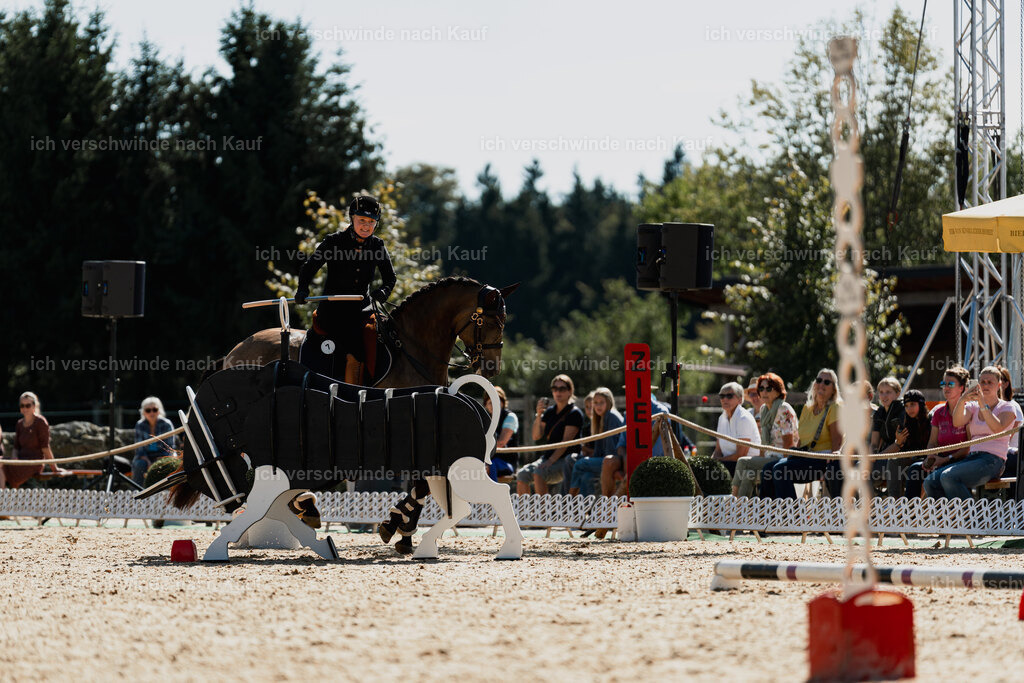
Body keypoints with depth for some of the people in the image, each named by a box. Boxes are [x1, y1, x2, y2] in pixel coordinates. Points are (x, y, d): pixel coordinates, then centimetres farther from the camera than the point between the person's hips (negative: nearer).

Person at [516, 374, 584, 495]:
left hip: (565, 460, -7)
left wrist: (551, 461, -23)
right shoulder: (550, 411, 15)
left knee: (538, 473, -33)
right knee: (522, 474, -17)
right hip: (547, 457, 7)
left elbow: (566, 441, -14)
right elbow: (536, 437, 9)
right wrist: (539, 415, -5)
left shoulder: (574, 413, -5)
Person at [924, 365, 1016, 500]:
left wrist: (983, 404, -25)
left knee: (948, 477, -31)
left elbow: (997, 429, -17)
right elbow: (957, 422, -3)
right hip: (972, 457, 6)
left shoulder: (1006, 408, 5)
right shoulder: (973, 406, 19)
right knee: (930, 482, -16)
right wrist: (962, 400, -21)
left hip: (992, 460, -6)